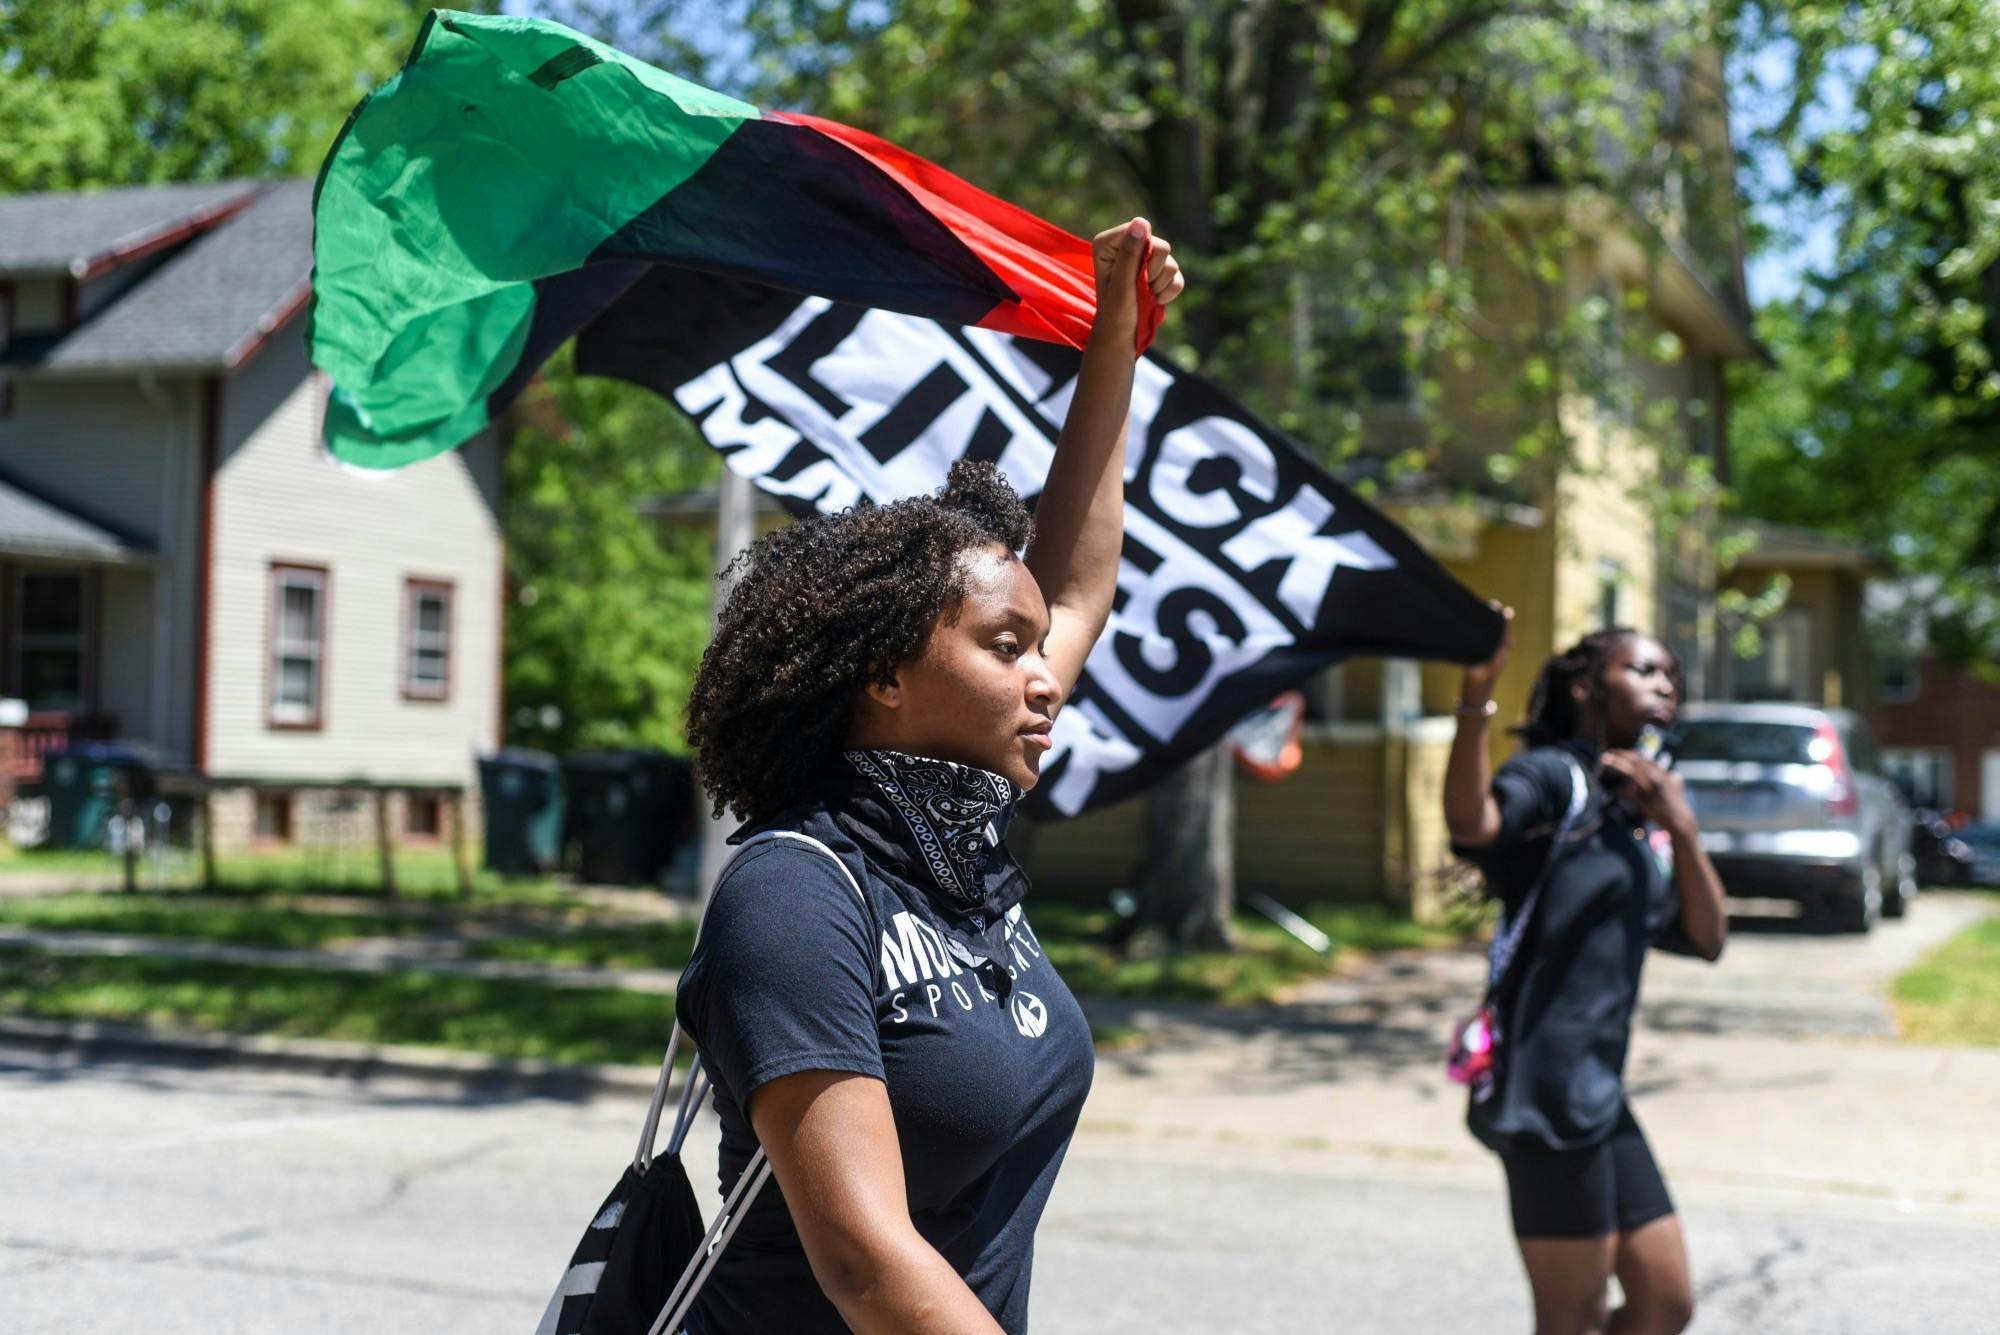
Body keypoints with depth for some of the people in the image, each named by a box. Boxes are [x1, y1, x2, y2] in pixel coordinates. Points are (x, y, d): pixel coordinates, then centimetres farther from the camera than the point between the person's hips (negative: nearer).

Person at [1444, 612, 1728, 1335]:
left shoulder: (1641, 817, 19)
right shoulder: (1552, 776, -7)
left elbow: (1706, 940, 9)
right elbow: (1472, 821, -31)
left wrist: (1681, 830, -6)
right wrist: (1475, 699, -47)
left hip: (1602, 1092, 9)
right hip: (1547, 1087, -9)